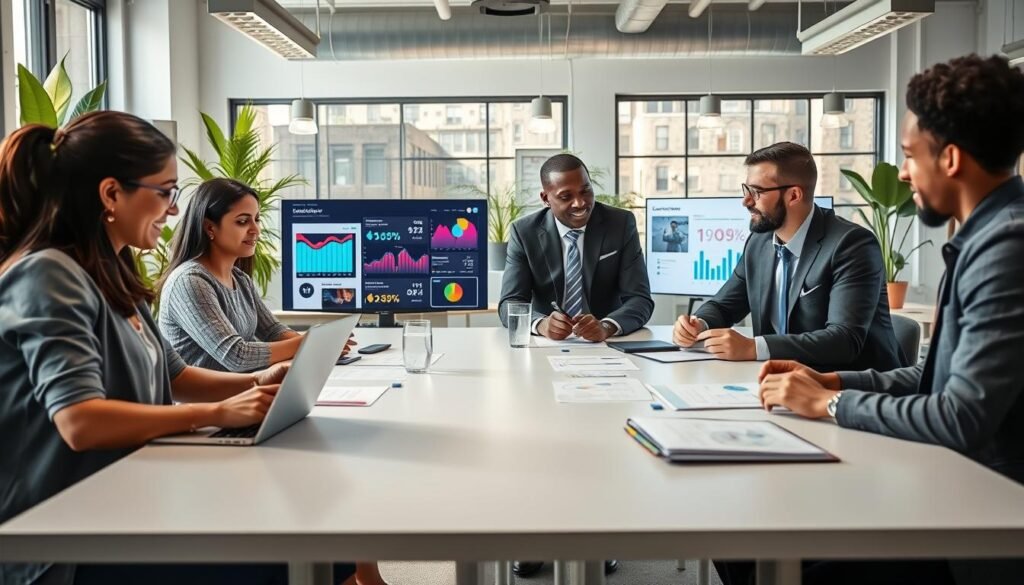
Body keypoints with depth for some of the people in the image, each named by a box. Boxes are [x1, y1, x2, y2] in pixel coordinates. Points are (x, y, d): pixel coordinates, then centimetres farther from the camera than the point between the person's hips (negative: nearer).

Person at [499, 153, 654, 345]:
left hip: (608, 343, 0)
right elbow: (510, 304, -8)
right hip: (548, 345, 0)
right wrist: (541, 324, -30)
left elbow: (640, 300, -9)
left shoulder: (622, 224, -4)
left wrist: (606, 327, -29)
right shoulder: (524, 232, -4)